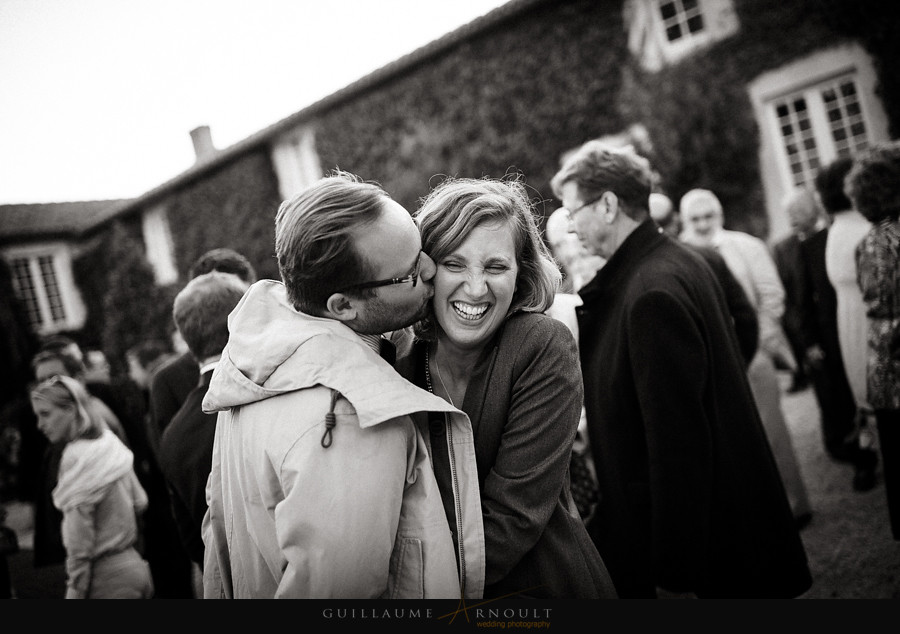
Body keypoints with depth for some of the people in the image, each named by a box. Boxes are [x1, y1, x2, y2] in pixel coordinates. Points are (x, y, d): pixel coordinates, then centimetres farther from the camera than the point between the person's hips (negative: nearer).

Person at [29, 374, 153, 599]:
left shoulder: (77, 458, -17)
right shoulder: (110, 443, 5)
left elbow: (79, 545, -17)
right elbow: (140, 502, 13)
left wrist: (74, 593, -12)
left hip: (107, 580, -8)